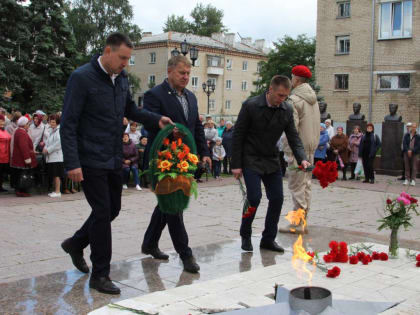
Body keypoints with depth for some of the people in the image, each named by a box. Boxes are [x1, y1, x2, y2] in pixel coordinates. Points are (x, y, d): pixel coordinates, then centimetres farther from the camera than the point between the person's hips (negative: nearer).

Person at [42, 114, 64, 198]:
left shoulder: (59, 130, -9)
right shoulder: (52, 131, 20)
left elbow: (59, 143, -18)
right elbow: (49, 142, 26)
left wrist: (48, 150, -14)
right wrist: (45, 148, 5)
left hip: (57, 156, -9)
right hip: (51, 157, 9)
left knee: (56, 175, -7)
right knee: (53, 175, 11)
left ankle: (58, 191, -3)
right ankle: (55, 190, 18)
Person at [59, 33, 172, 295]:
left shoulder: (122, 78, 7)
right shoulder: (82, 78, -14)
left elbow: (130, 109, 20)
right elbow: (68, 124, -15)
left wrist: (156, 119, 2)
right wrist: (72, 163, -21)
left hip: (114, 159, 8)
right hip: (91, 160, -7)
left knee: (112, 209, 16)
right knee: (102, 212, -4)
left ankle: (76, 244, 39)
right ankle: (100, 275, 10)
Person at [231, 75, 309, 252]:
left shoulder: (287, 110, -2)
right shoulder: (251, 106, -14)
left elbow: (293, 137, 1)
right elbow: (238, 135, -10)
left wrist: (302, 159, -16)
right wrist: (236, 165, -12)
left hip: (271, 160, 5)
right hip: (251, 160, -5)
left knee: (277, 198, 0)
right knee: (254, 197, -12)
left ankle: (268, 239, 15)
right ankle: (245, 236, 11)